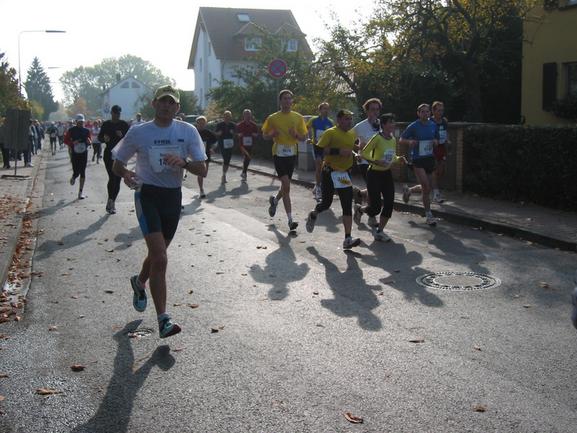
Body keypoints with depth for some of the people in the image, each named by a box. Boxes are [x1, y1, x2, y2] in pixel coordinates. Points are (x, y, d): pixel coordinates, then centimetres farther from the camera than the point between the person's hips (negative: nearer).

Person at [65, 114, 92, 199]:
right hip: (74, 154, -2)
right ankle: (73, 178, 34)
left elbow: (90, 141, 13)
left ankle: (80, 192, 6)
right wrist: (73, 143, -16)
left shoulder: (86, 130, 5)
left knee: (82, 173, 0)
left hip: (84, 153, 2)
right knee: (76, 172, -6)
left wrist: (89, 142, -11)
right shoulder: (72, 130, -1)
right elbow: (66, 140, 2)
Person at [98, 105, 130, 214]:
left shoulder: (124, 125, 2)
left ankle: (111, 201, 15)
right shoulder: (106, 124, 5)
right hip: (109, 155, -1)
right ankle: (111, 201, -1)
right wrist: (104, 138, -12)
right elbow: (100, 138, 10)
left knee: (117, 179, 2)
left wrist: (122, 136, -18)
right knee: (112, 178, -11)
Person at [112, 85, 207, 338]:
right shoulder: (138, 133, -5)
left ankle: (140, 283, 53)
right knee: (160, 259, -16)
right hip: (148, 195, -4)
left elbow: (202, 170, -6)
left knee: (157, 254, 20)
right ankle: (163, 320, -12)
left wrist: (183, 162, -26)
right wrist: (126, 175, -19)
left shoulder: (188, 132, -2)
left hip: (173, 196, 4)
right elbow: (117, 165, 4)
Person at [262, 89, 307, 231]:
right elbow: (265, 136, 8)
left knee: (285, 185, 14)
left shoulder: (298, 117, 6)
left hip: (292, 154, 4)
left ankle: (274, 201, 47)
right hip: (279, 154, -4)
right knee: (286, 185, -13)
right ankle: (290, 220, -10)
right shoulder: (273, 118, 0)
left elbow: (303, 137, 9)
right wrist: (273, 134, -14)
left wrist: (296, 134, -13)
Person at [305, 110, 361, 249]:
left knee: (347, 205, -4)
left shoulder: (352, 134, 11)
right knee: (326, 202, 5)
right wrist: (338, 151, -25)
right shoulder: (330, 133, -11)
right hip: (330, 172, -5)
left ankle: (348, 239, -6)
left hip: (345, 173, 6)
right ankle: (313, 215, 42)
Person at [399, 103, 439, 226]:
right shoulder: (413, 126, -7)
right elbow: (401, 140, -3)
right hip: (417, 159, -6)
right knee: (426, 187, -14)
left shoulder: (433, 125, 8)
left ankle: (408, 190, 42)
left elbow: (437, 139, 20)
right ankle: (429, 215, -8)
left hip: (429, 158, 6)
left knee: (426, 187, 13)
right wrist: (410, 142, -24)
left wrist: (435, 142, -4)